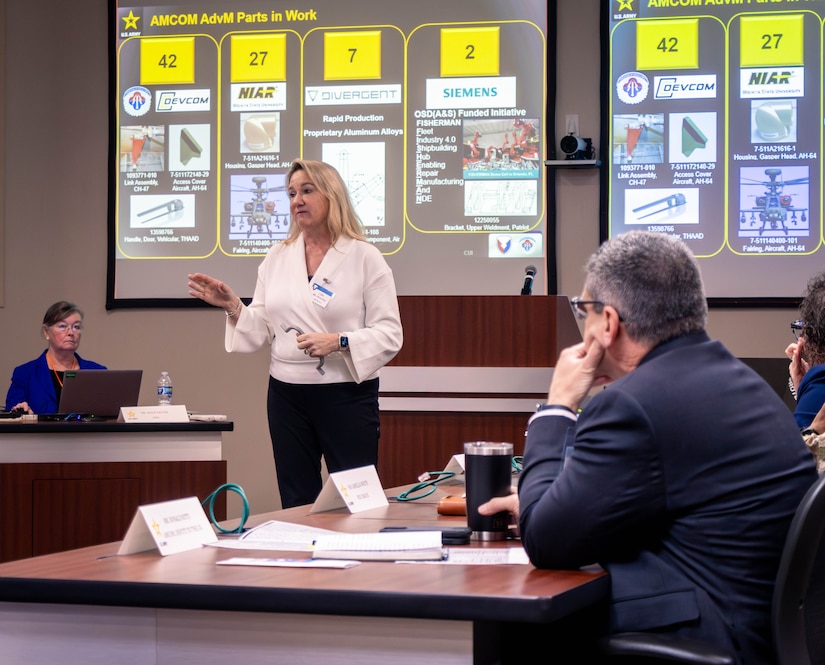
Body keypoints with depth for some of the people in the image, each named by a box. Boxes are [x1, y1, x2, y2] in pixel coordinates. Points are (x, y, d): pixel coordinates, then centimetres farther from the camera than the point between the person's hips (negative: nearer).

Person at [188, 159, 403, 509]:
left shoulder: (365, 258, -4)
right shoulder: (277, 258, 9)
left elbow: (389, 334, -8)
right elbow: (260, 330, 8)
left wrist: (339, 342, -21)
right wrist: (232, 306, -10)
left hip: (346, 396, -4)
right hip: (287, 395, 4)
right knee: (296, 506, 10)